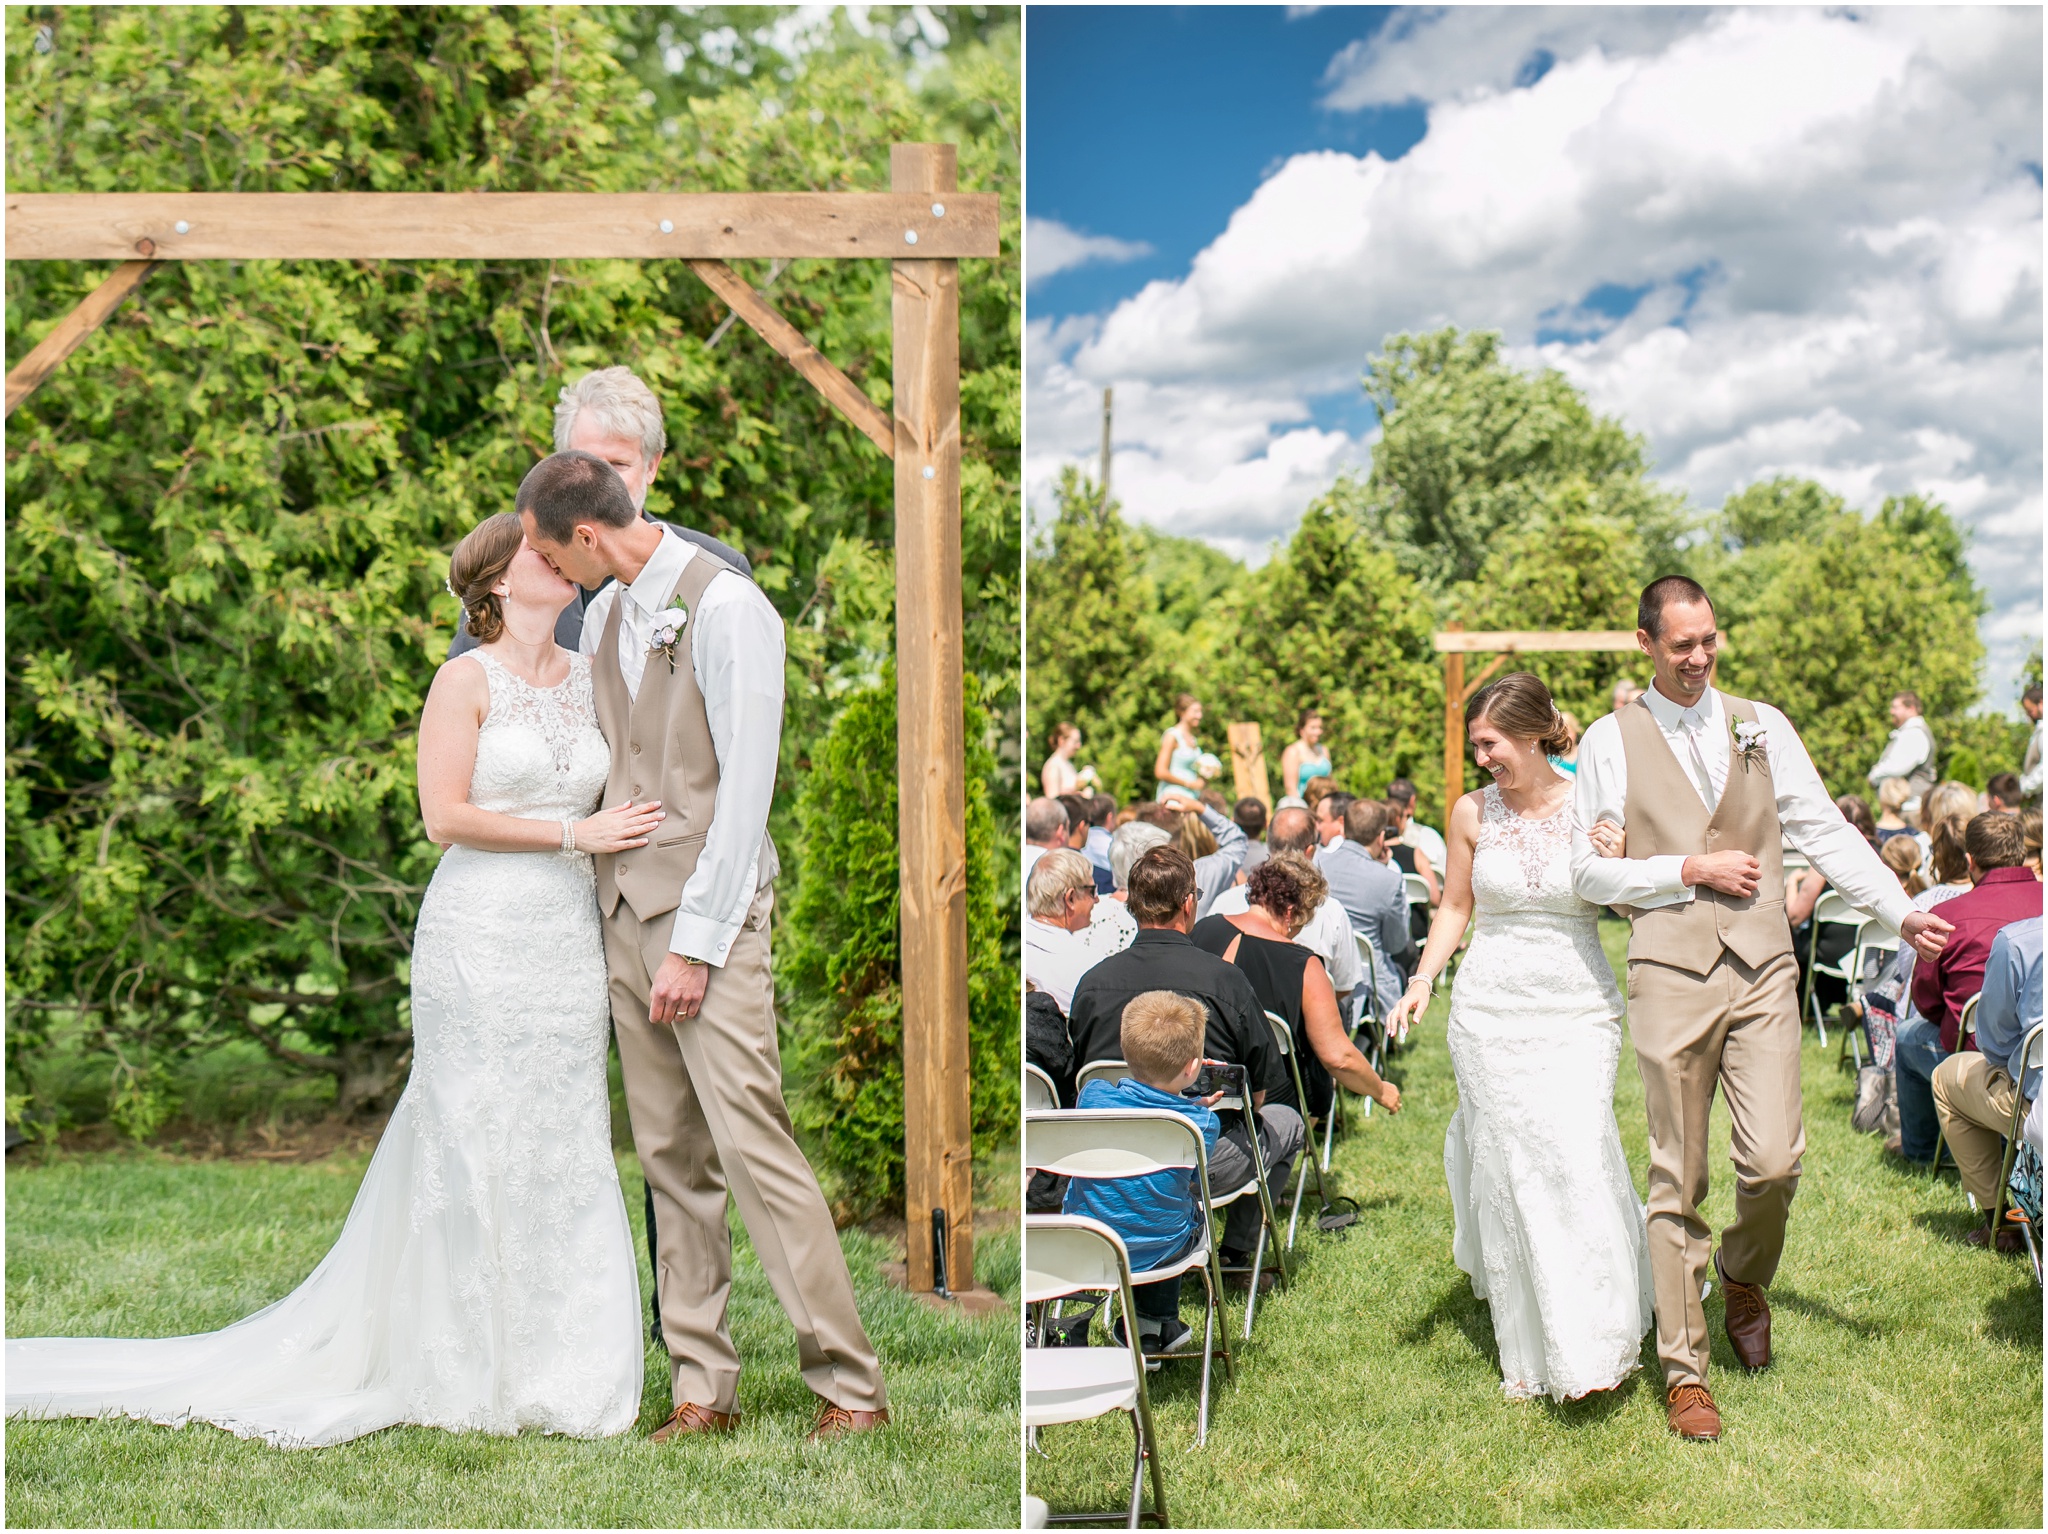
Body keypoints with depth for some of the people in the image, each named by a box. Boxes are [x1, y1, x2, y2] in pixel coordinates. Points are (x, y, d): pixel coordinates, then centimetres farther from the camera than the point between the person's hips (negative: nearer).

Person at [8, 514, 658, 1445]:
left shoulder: (591, 678, 13)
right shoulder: (466, 680, -3)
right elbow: (445, 816, -11)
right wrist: (572, 833, -12)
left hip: (571, 941, 5)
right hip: (480, 939, -5)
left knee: (563, 1154, 5)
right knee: (475, 1151, -2)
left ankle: (556, 1376, 14)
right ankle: (467, 1378, 8)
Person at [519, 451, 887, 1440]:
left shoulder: (727, 608, -12)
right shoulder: (604, 615, 13)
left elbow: (745, 787, -15)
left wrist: (695, 945, -16)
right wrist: (607, 901, 14)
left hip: (708, 912, -7)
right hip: (626, 909, 8)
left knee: (754, 1147, -10)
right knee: (672, 1162, 8)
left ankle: (849, 1385, -2)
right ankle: (703, 1387, 14)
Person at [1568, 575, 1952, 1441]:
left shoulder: (1762, 727, 10)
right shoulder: (1612, 741, 4)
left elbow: (1825, 832, 7)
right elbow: (1590, 871, 1)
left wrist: (1900, 912, -4)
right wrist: (1692, 869, -7)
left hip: (1763, 968, 2)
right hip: (1671, 974, -2)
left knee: (1774, 1161, -7)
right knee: (1677, 1180, 2)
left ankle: (1744, 1277, 28)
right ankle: (1683, 1371, 13)